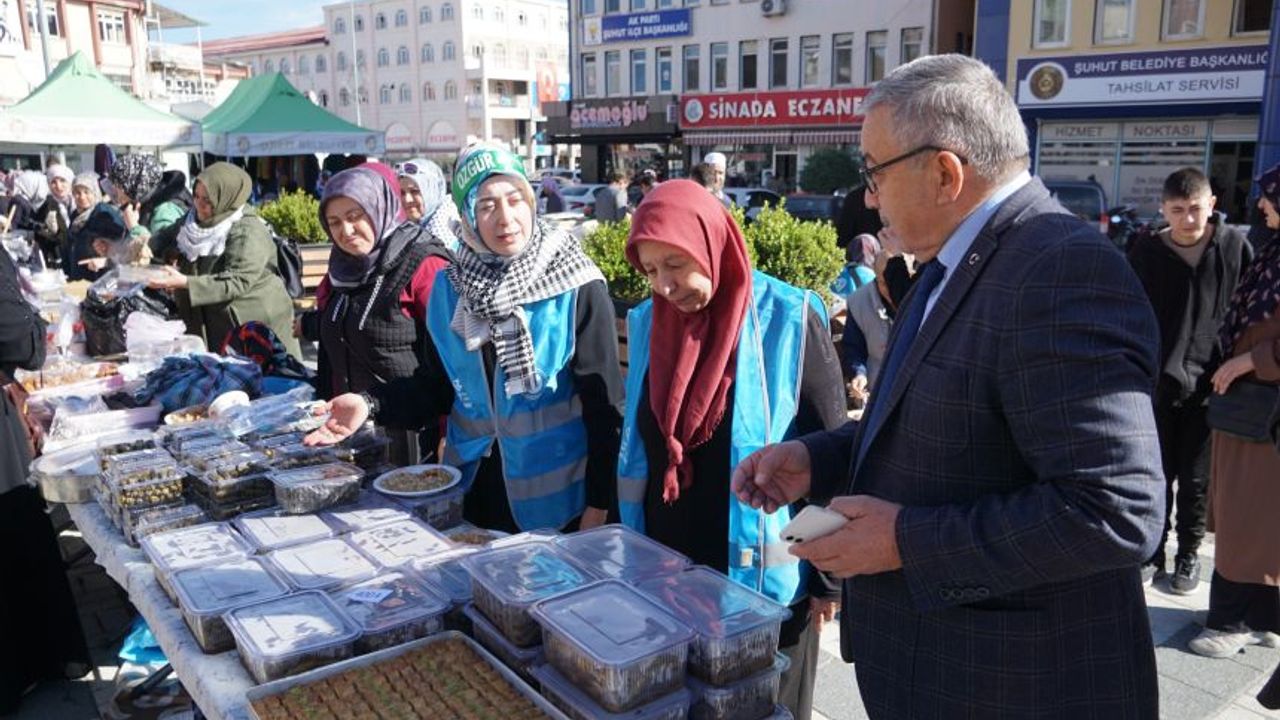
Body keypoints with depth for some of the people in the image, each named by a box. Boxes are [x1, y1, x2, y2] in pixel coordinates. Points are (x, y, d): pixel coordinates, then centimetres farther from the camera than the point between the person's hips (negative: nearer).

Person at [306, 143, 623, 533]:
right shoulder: (450, 288, 1)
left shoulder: (576, 288, -13)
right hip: (477, 490, 4)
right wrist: (373, 404, -10)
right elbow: (436, 385, 8)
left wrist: (599, 502, -11)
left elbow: (604, 403, -11)